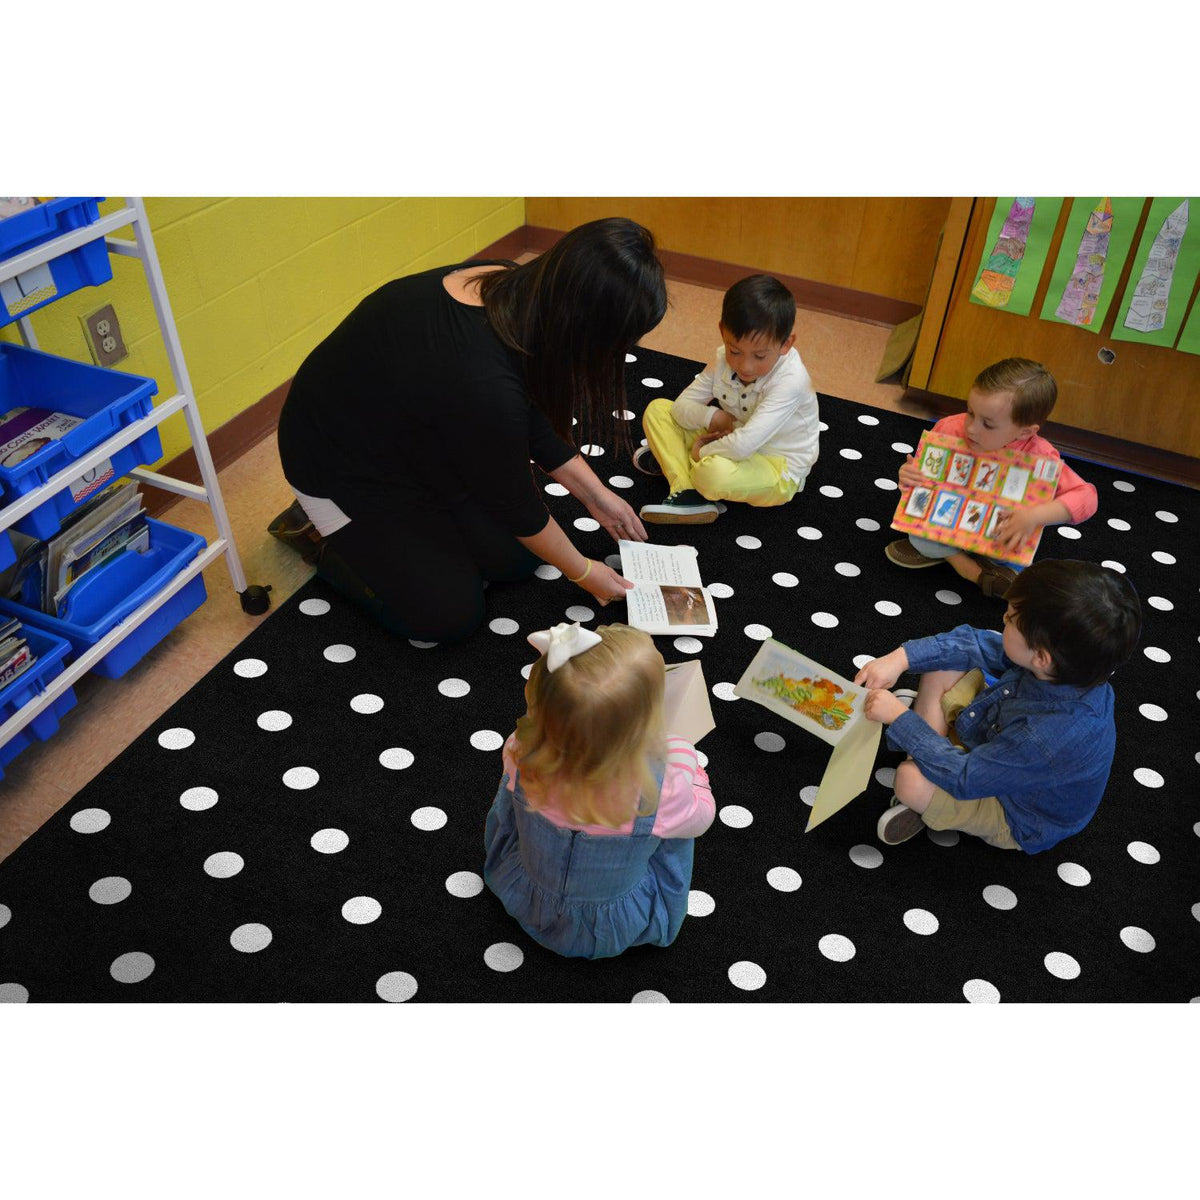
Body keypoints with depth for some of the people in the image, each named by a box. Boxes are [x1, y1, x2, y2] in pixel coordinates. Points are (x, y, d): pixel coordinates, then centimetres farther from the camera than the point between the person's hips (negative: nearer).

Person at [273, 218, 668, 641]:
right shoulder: (483, 383, -40)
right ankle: (324, 534, 11)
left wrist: (596, 495, 4)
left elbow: (536, 423, 1)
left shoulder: (515, 289, -16)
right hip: (342, 466, -8)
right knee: (451, 614, -5)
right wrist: (583, 573, -7)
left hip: (415, 438, 8)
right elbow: (513, 502, -22)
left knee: (517, 556, 3)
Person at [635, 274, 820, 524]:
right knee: (657, 410, -1)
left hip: (778, 472, -7)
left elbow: (743, 445, -38)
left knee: (715, 472, -40)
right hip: (733, 444, 8)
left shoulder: (790, 381, -29)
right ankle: (686, 493, -17)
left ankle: (675, 460, -5)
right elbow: (681, 407, -3)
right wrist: (711, 417, -22)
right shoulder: (726, 359, -9)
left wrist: (702, 451, -21)